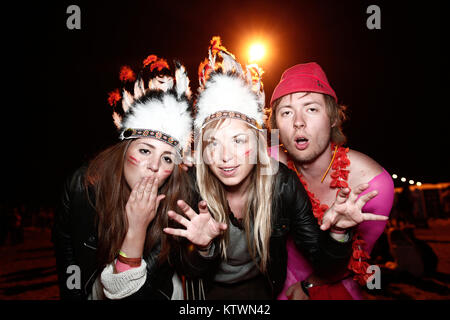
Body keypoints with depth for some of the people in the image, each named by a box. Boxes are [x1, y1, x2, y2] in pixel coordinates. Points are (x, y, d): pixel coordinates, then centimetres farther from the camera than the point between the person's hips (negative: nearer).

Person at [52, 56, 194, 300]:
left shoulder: (175, 206, -20)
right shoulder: (81, 187, -15)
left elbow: (137, 292, -20)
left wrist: (136, 232, -32)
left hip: (153, 291, 0)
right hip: (91, 292, 1)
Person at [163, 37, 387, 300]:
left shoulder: (283, 183, -18)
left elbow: (326, 267, -10)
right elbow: (192, 273, -10)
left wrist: (335, 231, -29)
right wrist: (203, 248, -29)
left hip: (261, 289, 0)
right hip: (210, 292, 1)